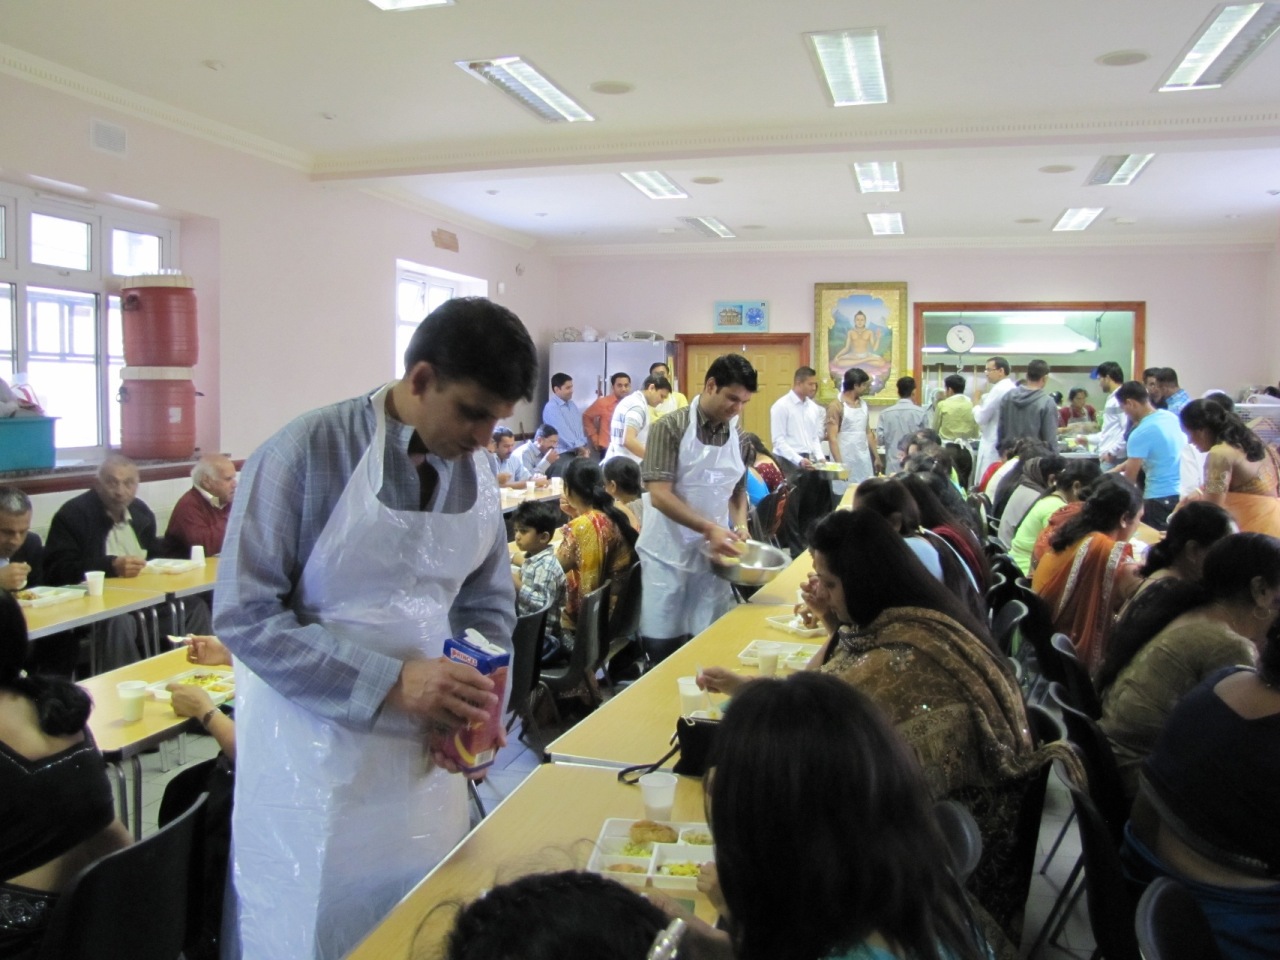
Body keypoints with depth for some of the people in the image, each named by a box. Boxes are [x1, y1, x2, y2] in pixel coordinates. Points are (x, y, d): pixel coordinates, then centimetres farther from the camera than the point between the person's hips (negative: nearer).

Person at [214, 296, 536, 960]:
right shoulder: (308, 453, -16)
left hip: (426, 754, 5)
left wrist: (472, 700, -10)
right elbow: (246, 615, -18)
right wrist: (392, 682, -25)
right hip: (313, 752, -5)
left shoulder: (474, 471, 1)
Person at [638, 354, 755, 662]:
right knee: (661, 643, 0)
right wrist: (709, 528, -25)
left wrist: (740, 526, -2)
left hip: (714, 554, 5)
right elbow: (659, 495, -17)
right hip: (668, 554, -4)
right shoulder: (671, 427, -10)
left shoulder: (738, 437, 6)